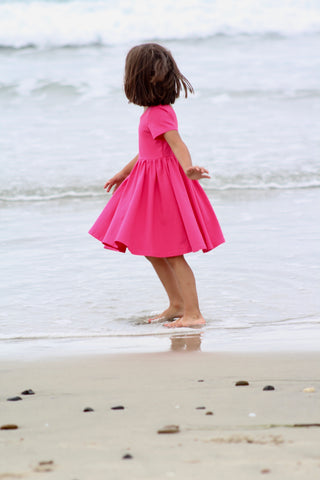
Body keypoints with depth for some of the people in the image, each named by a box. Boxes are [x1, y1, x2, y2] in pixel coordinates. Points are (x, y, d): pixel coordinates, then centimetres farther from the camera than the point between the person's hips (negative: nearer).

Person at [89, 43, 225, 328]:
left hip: (163, 185, -10)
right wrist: (123, 173, 37)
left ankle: (193, 313, -7)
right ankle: (177, 305, 25)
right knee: (152, 251, 17)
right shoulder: (157, 111, 12)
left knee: (171, 253, -8)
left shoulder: (158, 114, -18)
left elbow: (177, 144, -32)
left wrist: (188, 169, -51)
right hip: (150, 183, 10)